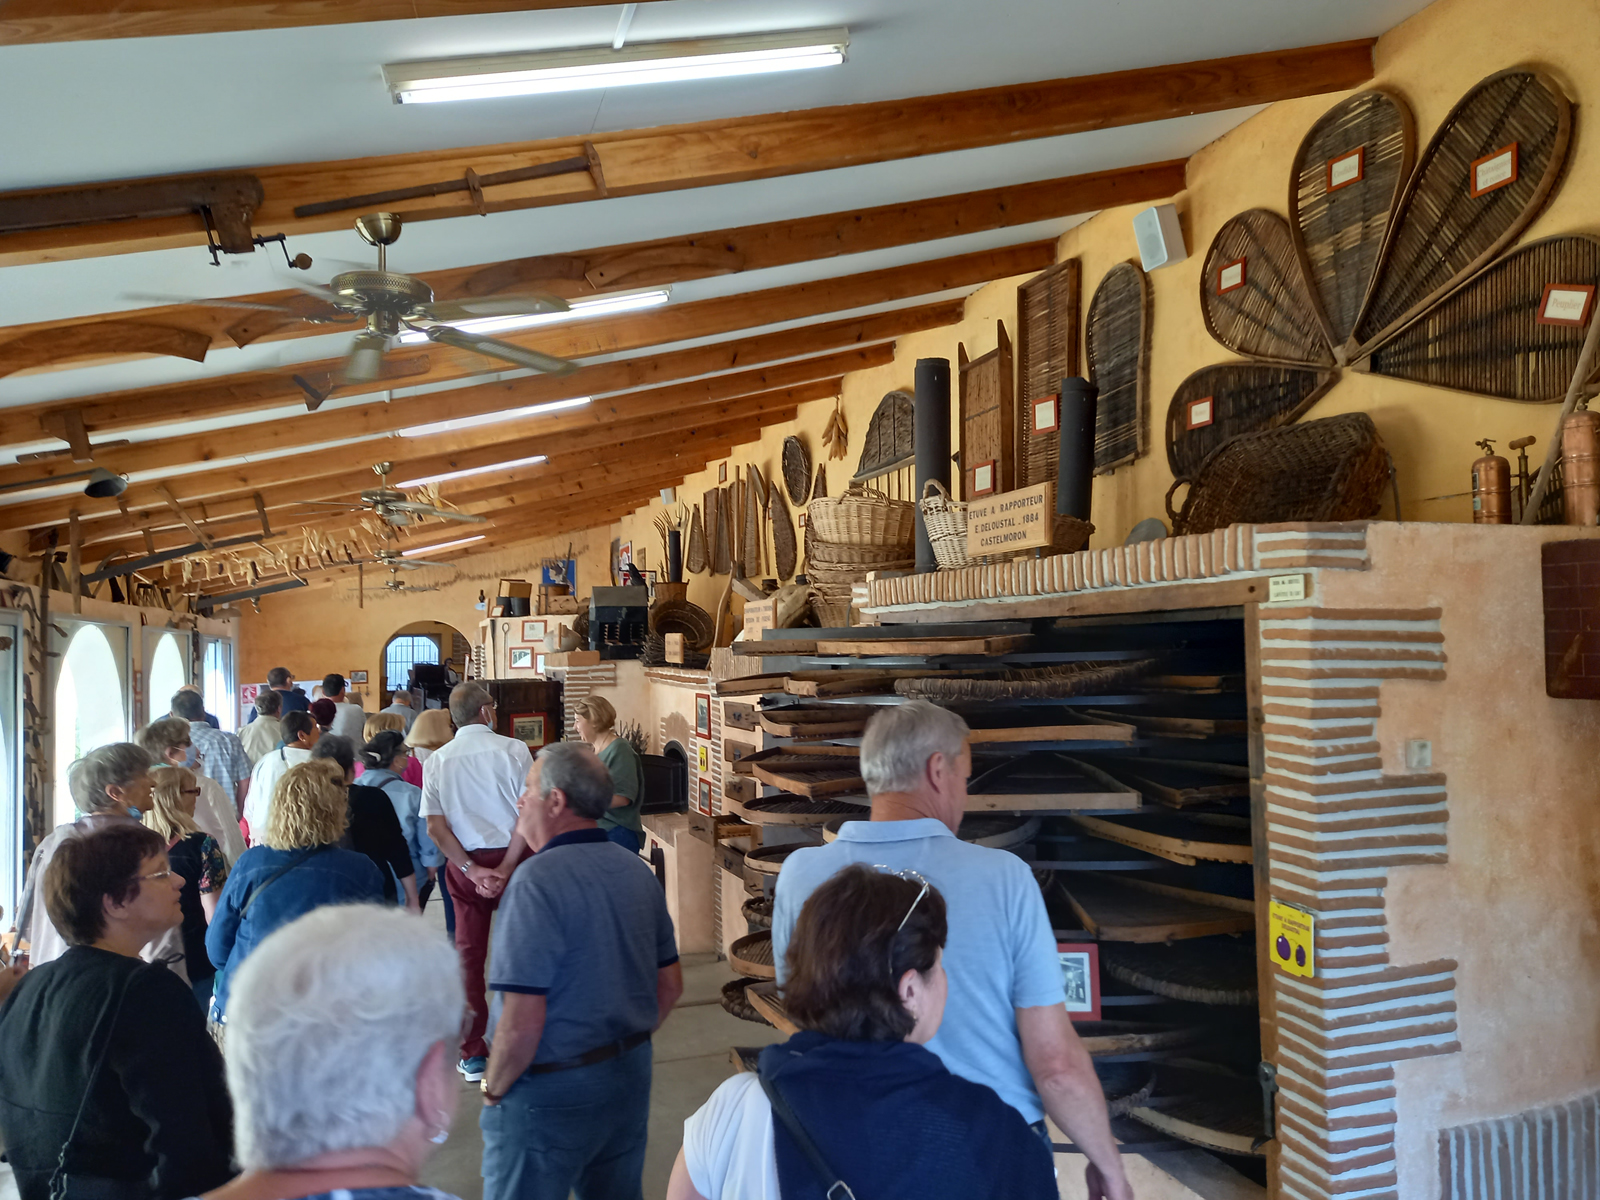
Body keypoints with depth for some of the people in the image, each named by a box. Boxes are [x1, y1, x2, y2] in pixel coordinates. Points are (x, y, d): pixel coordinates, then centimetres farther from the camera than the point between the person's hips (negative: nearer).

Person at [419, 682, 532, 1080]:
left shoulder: (436, 761, 0)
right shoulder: (513, 750, -8)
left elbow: (436, 828, -4)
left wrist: (471, 869, -5)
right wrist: (506, 867, -11)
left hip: (465, 865, 2)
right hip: (513, 857, -2)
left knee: (469, 954, 11)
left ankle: (472, 1054, 17)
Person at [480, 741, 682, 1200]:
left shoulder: (537, 880, -21)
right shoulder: (638, 870, 2)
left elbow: (522, 1021, -23)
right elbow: (670, 985, 10)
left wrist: (493, 1091, -8)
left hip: (551, 1092, -7)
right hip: (630, 1079, 7)